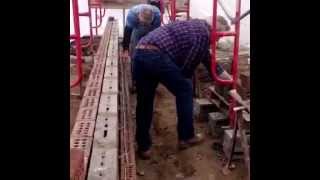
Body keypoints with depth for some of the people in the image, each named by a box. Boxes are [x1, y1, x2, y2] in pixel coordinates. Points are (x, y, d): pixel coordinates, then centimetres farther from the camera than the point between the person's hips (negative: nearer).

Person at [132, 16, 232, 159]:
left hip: (139, 53, 9)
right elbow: (190, 63, 0)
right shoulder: (204, 33, 2)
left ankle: (144, 147, 23)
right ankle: (186, 137, 22)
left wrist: (228, 77, 43)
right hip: (156, 56, -9)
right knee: (184, 90, 12)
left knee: (144, 102, 17)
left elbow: (207, 58, 38)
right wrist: (183, 80, 21)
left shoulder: (195, 25, 32)